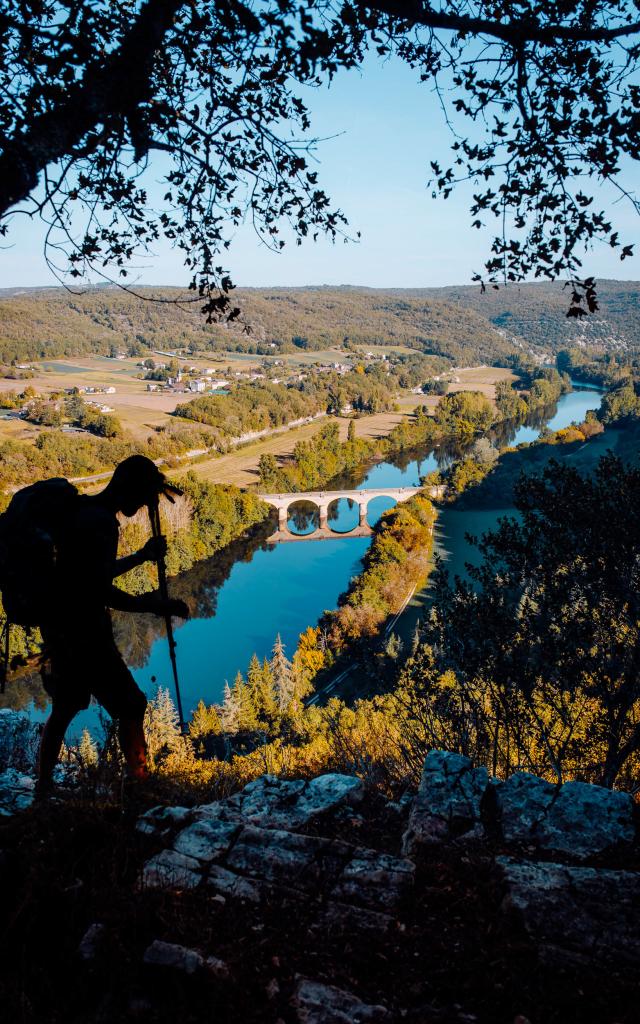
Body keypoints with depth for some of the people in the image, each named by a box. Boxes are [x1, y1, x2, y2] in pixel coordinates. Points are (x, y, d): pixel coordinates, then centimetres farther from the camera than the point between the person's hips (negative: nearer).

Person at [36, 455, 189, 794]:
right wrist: (154, 606, -19)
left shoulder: (82, 512, 11)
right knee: (131, 706, -2)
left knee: (63, 710, 21)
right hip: (84, 632, -10)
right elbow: (101, 591, -25)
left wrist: (143, 556, 21)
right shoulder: (101, 521, -19)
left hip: (60, 629, 10)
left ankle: (42, 789, 31)